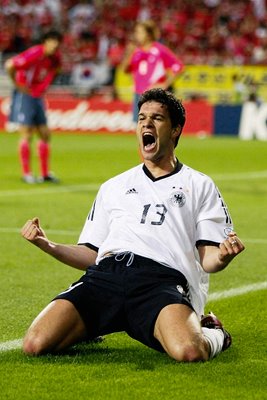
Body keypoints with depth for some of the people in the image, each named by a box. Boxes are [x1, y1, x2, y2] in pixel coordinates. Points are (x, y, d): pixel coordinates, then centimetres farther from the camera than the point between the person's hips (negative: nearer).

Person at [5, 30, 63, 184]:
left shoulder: (55, 58, 1)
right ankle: (26, 174, -1)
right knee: (27, 135, -8)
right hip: (25, 95, -7)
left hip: (38, 96, 7)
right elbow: (9, 65, -24)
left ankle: (45, 173, 13)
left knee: (45, 135, 5)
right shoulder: (34, 54, -22)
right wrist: (18, 84, -13)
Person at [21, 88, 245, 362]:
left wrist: (223, 256, -12)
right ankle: (90, 329, 10)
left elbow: (208, 260, 12)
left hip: (163, 279, -3)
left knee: (189, 352, -36)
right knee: (35, 344, -22)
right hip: (105, 274, 3)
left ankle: (213, 333, 1)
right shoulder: (113, 187, 30)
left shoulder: (199, 186, 21)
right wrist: (47, 245, 10)